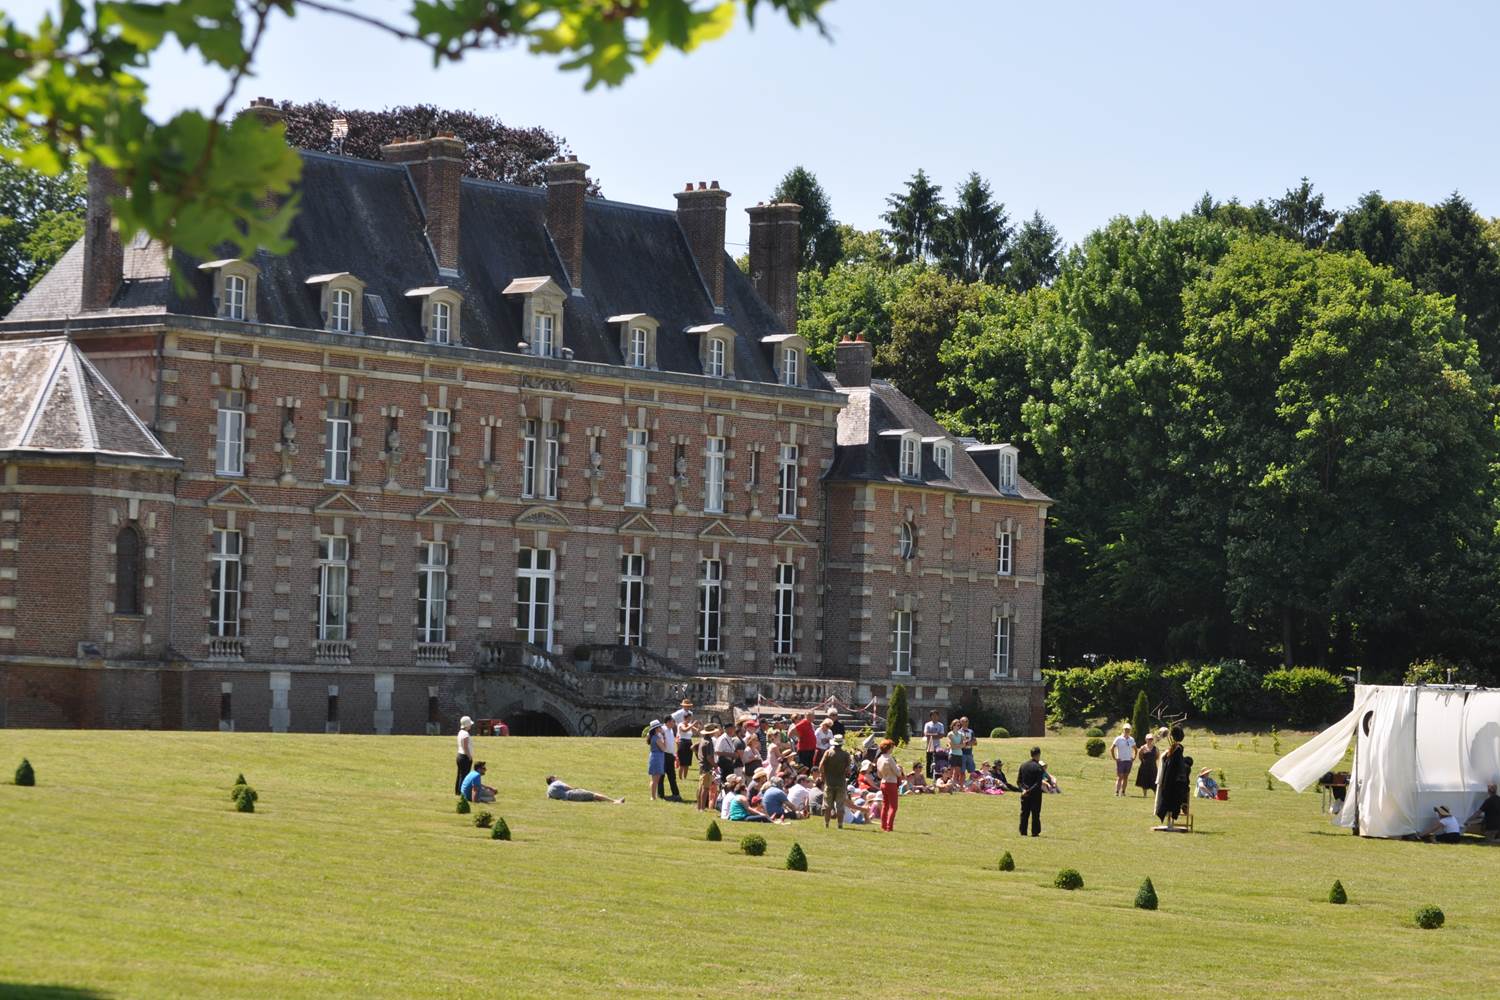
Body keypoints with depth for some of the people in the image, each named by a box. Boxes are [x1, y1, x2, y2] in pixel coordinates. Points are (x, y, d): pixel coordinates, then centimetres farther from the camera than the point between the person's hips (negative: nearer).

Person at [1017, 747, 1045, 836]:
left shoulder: (1023, 765, 5)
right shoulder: (1039, 767, -13)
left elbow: (1019, 780, 3)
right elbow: (1038, 783, -19)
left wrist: (1023, 789, -6)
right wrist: (1029, 791, -16)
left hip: (1024, 794, 5)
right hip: (1035, 794, -5)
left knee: (1024, 813, 10)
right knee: (1035, 813, 3)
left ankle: (1023, 832, 12)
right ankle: (1035, 832, 4)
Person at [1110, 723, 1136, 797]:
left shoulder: (1131, 739, 10)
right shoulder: (1119, 739, -4)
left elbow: (1135, 749, 23)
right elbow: (1112, 748, -5)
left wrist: (1134, 758, 11)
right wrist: (1114, 758, -8)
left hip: (1129, 760, 5)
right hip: (1121, 760, -5)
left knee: (1126, 777, 7)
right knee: (1119, 777, -9)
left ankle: (1123, 792, 12)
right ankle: (1117, 792, -12)